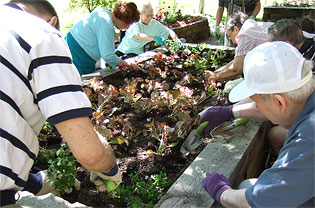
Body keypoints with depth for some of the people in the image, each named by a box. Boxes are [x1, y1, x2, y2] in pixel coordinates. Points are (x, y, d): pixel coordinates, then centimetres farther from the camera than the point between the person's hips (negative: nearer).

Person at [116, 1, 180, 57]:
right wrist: (154, 38, -44)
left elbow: (169, 31, 7)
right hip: (124, 51, -2)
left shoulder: (154, 24, 1)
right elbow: (137, 36, -31)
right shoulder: (134, 23, -11)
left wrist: (176, 39, -13)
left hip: (138, 54, 2)